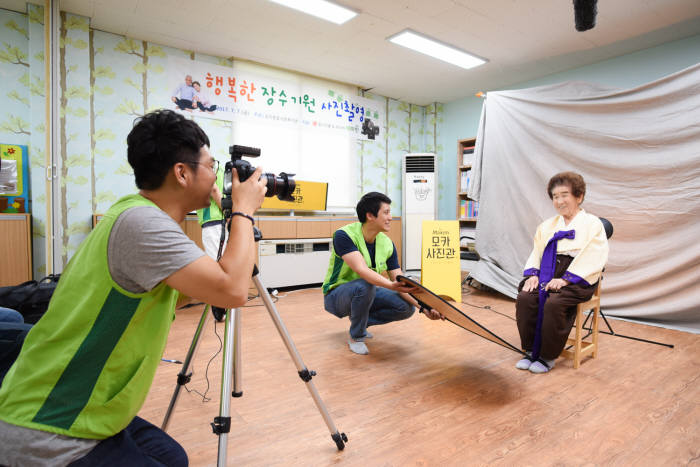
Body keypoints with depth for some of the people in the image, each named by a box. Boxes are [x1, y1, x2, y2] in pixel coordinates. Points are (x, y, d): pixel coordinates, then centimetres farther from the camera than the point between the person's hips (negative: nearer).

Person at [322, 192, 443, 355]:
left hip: (366, 294, 6)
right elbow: (361, 270, -38)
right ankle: (355, 337, -13)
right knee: (364, 285, -37)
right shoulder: (343, 235, -24)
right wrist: (392, 286, -52)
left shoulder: (387, 244, -7)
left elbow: (400, 282, -8)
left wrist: (424, 306, -22)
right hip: (336, 295, -5)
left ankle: (360, 321, 8)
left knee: (406, 307, -13)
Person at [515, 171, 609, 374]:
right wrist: (533, 274, -5)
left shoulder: (592, 224, 2)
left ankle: (548, 356, -13)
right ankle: (531, 351, -8)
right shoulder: (547, 225, 20)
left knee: (554, 303, -32)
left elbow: (591, 259, -10)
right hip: (547, 273, 5)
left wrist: (566, 279, -20)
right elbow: (536, 252, 15)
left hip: (577, 278, -5)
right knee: (524, 298, -23)